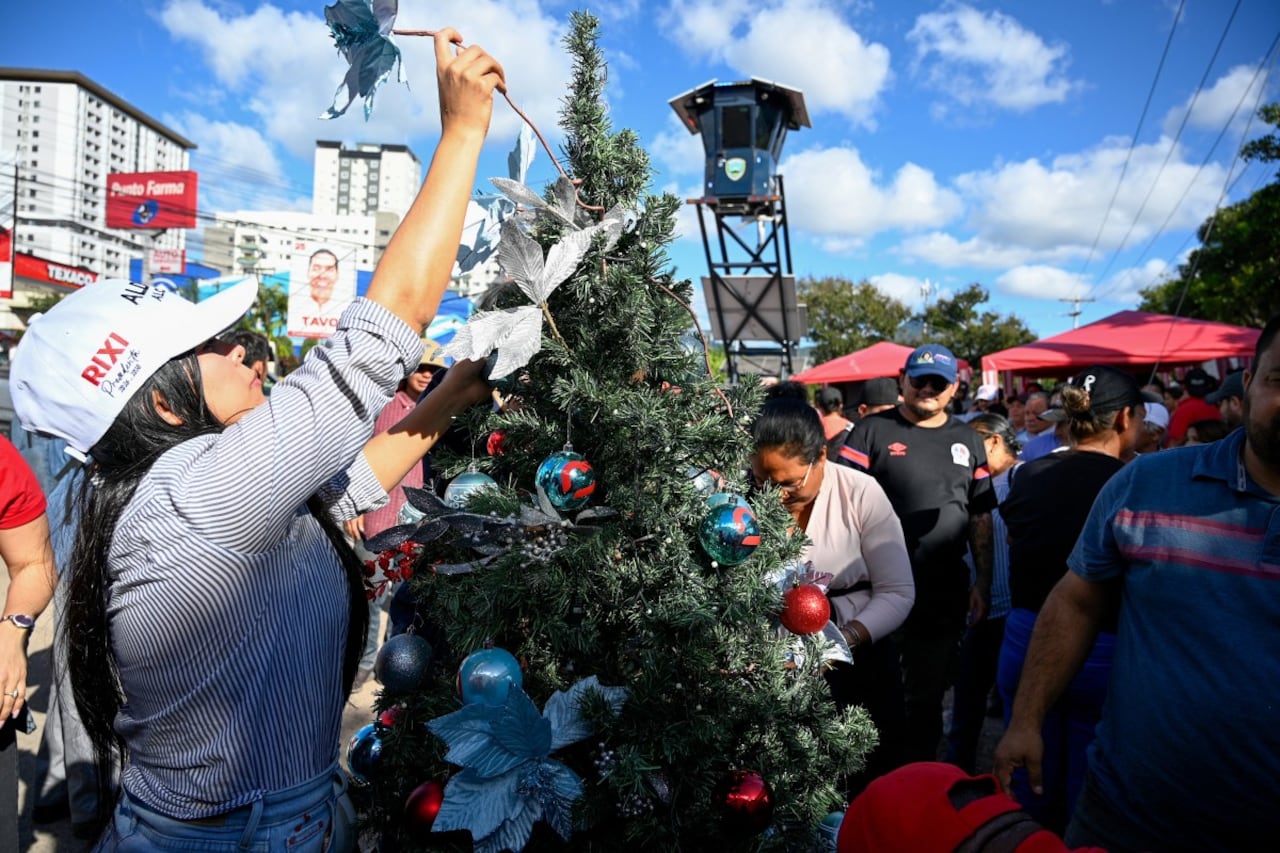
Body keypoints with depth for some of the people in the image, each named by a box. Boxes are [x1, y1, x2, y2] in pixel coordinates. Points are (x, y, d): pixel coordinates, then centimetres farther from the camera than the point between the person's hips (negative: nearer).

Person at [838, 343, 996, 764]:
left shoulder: (968, 441, 10)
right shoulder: (872, 430, -4)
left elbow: (980, 518, 12)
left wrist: (983, 582, 6)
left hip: (945, 594, 4)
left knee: (928, 697, 17)